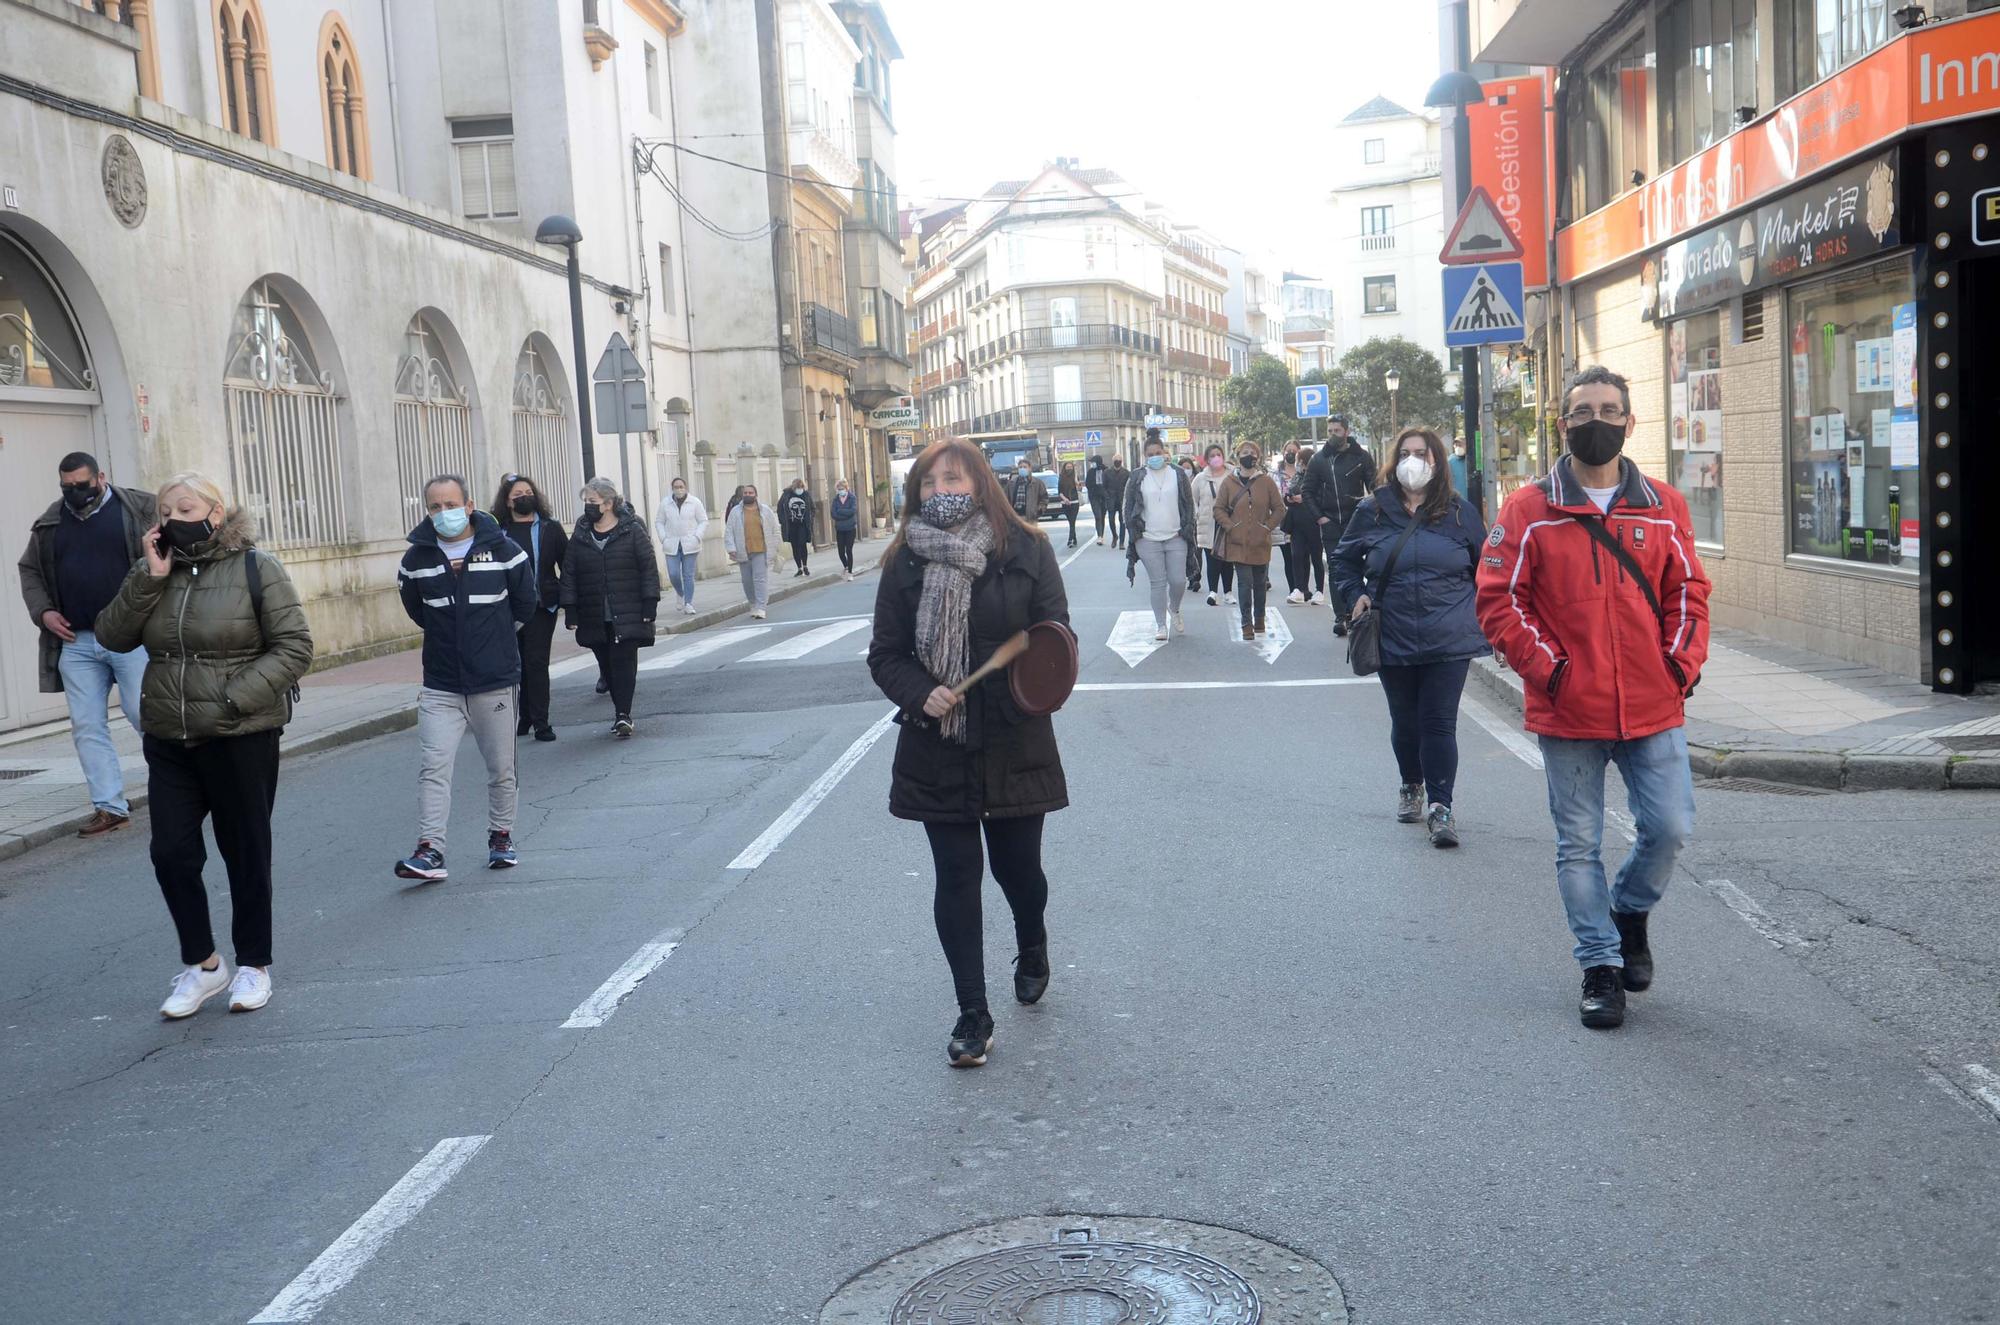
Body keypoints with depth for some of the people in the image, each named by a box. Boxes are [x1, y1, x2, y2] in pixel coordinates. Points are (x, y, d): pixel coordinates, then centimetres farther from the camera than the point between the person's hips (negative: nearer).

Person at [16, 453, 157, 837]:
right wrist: (42, 611, 6)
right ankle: (109, 806, 9)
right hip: (75, 643, 5)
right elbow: (28, 570, 22)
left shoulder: (139, 509, -2)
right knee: (87, 727, 4)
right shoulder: (49, 523, 12)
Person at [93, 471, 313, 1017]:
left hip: (241, 740, -4)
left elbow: (294, 646, -10)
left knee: (246, 853, 8)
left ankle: (253, 964, 24)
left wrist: (237, 697, -18)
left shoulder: (256, 568, -6)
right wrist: (150, 578, -12)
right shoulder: (156, 570, 8)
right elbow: (112, 636, -1)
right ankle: (202, 964, 21)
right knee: (171, 854, 3)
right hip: (168, 742, 4)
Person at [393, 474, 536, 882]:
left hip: (494, 681, -1)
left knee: (501, 768, 9)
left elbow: (524, 603, 7)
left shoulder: (503, 550, -5)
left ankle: (501, 837, 26)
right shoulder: (416, 558, 1)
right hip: (440, 686, 1)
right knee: (434, 766, -10)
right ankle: (429, 850, -11)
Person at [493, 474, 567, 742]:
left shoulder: (550, 528, 3)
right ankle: (524, 720, 19)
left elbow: (567, 566, 3)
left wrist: (563, 598, -6)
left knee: (536, 663, -2)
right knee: (516, 665, 7)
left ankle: (540, 723, 2)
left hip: (541, 608, -1)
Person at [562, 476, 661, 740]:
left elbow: (649, 568, -3)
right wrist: (571, 611, 3)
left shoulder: (632, 530, -2)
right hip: (594, 617, 4)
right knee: (607, 665, 8)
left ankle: (622, 713, -10)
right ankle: (622, 713, 19)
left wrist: (649, 605, -9)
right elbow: (569, 574, 9)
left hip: (627, 615, -4)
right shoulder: (580, 535, 9)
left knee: (624, 662, -9)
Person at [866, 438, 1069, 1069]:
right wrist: (920, 694, -16)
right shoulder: (905, 562, -1)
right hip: (936, 748, 1)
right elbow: (886, 655, 2)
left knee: (1018, 866, 11)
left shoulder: (1026, 550, -4)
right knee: (956, 877, 4)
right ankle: (973, 1015, 15)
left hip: (1015, 745, -1)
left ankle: (1032, 952, 45)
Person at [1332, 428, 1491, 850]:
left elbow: (1487, 567, 12)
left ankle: (1440, 807, -4)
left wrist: (1479, 613, 6)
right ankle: (1411, 787, 36)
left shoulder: (1459, 512, 1)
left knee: (1439, 724, -6)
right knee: (1405, 722, 13)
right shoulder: (1373, 511, 3)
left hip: (1449, 641, -2)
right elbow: (1344, 560, 18)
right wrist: (1355, 594, 3)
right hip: (1394, 641, 2)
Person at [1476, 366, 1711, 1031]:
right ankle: (1601, 965, 19)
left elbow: (1688, 590, 12)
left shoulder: (1663, 506, 7)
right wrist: (1548, 667, -10)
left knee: (1670, 827, 1)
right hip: (1567, 711, -2)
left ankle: (1629, 910, 31)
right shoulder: (1528, 510, -2)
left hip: (1653, 708, 2)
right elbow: (1499, 600, -3)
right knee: (1579, 845, 5)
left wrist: (1682, 663, 0)